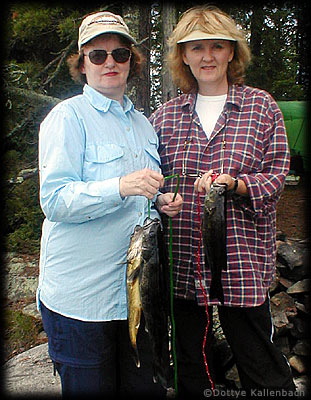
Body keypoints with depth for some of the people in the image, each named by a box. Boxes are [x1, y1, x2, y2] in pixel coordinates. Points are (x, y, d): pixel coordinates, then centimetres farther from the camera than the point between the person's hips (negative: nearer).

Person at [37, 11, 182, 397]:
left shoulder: (141, 122, 15)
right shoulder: (68, 116, -7)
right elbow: (54, 200, -17)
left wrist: (161, 201, 4)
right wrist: (120, 187, -30)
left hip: (137, 287, 6)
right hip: (81, 290, -6)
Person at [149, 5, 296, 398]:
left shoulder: (261, 106, 2)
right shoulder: (165, 114, 8)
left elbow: (276, 176, -1)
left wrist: (233, 183, -19)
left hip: (241, 258, -2)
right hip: (181, 259, 3)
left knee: (259, 366, 7)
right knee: (189, 367, 17)